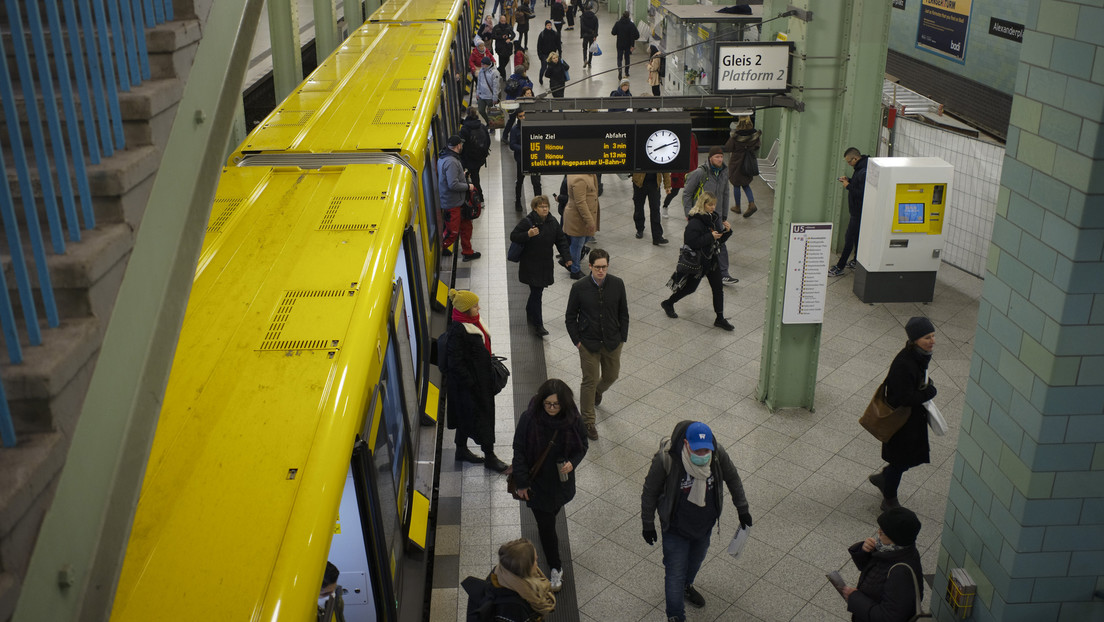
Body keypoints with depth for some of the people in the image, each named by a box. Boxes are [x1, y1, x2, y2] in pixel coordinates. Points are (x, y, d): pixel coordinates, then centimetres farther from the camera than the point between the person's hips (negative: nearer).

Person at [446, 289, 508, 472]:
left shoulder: (472, 322, 3)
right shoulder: (457, 330, -25)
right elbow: (455, 361, -24)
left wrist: (490, 372, 19)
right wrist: (471, 383, -21)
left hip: (481, 377, 9)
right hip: (467, 382, -9)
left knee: (466, 416, 21)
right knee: (480, 415, 1)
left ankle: (462, 450, 35)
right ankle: (489, 456, 12)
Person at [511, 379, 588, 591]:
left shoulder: (573, 420, -17)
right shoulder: (529, 419, -23)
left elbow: (582, 447, -1)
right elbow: (519, 451, -13)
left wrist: (572, 463, -22)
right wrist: (522, 482, -11)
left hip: (561, 480, 2)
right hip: (537, 482, -2)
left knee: (552, 512, 27)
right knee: (546, 526, 4)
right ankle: (555, 568, 23)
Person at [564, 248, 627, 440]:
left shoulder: (617, 284, -8)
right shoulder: (579, 287, -13)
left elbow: (623, 314, 3)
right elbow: (570, 317, -3)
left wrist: (622, 338, 0)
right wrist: (577, 341, -7)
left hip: (612, 342, 3)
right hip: (588, 343, -3)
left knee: (611, 376, 18)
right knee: (590, 380, 2)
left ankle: (597, 391, 53)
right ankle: (588, 422, 15)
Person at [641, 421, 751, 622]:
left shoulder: (718, 453, -23)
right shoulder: (666, 458, -33)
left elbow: (732, 478, -1)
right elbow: (650, 492, -16)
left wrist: (742, 508, 8)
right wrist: (648, 524, -7)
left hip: (705, 524, 5)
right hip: (676, 528, -5)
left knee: (696, 560, 29)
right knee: (675, 573, 4)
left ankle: (686, 586, 59)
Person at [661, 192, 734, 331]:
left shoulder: (714, 218, 4)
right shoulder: (695, 222, -21)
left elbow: (720, 240, 11)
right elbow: (690, 242, -27)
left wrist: (727, 230, -9)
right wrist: (710, 237, -28)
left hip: (712, 258, 7)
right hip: (698, 261, -7)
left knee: (718, 288, 5)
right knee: (690, 287, 8)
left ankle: (720, 319, 14)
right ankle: (668, 303, 31)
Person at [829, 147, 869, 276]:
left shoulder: (864, 172, -26)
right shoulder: (860, 168, 6)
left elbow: (862, 193, -29)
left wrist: (848, 186, -19)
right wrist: (849, 180, 6)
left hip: (859, 211, -10)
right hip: (857, 211, 10)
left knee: (850, 238, -4)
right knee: (857, 236, 20)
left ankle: (839, 268, 1)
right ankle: (856, 262, 34)